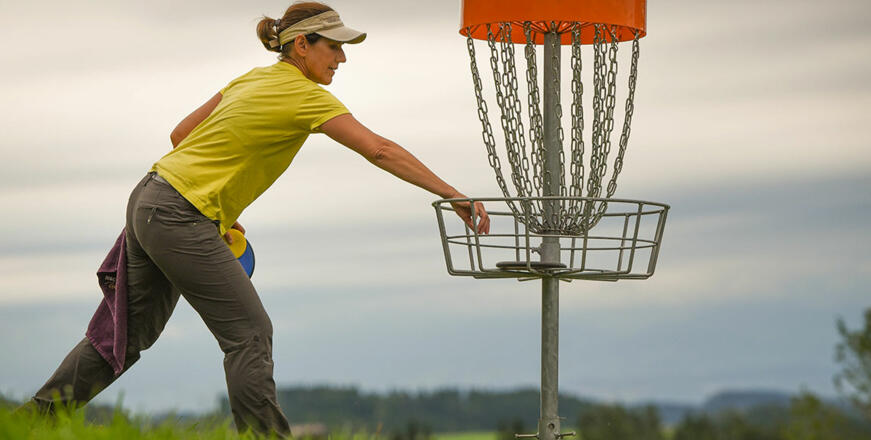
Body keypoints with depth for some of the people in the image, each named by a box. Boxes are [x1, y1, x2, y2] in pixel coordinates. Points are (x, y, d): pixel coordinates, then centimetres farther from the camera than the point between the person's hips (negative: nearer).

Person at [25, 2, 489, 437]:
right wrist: (454, 196, -17)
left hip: (149, 201, 9)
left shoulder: (253, 79, 13)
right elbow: (380, 151, -17)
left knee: (133, 331, 17)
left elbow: (181, 134, 17)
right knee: (249, 333, -5)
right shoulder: (306, 95, -12)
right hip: (180, 218, -9)